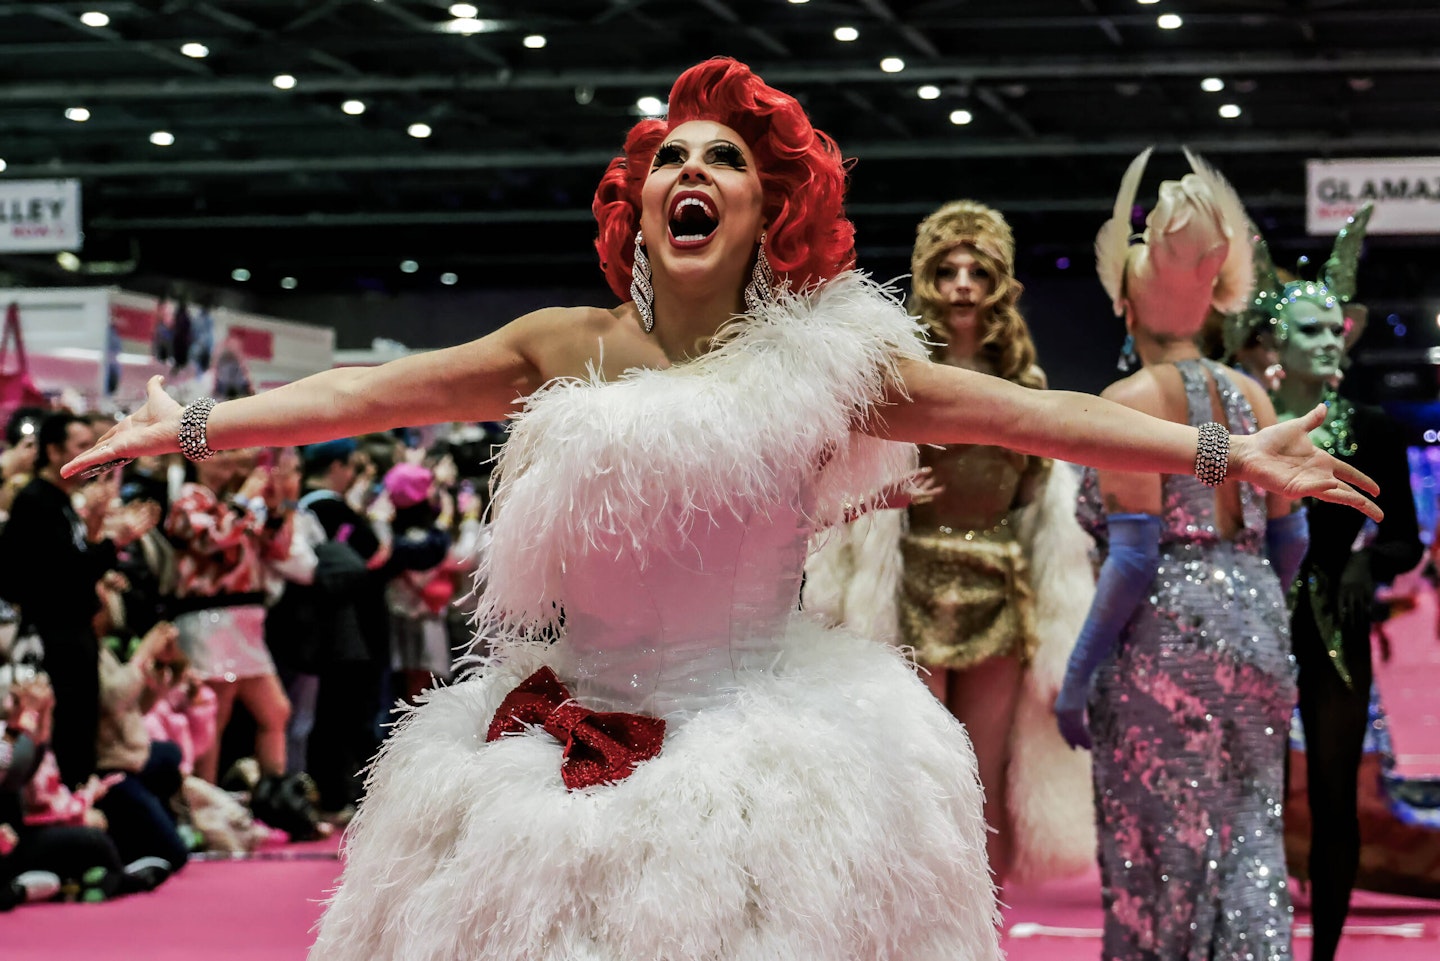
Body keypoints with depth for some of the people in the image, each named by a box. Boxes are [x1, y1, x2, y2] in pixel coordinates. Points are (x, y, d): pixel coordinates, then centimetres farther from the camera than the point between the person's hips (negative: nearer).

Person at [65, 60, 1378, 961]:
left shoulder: (824, 365, -2)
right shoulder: (570, 350, 1)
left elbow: (1033, 415, -4)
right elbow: (368, 394, 2)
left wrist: (1227, 454, -9)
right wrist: (193, 429, -5)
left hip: (762, 753, -1)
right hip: (566, 749, 1)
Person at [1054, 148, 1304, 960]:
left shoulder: (1133, 400, -9)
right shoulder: (1250, 395, 8)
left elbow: (1134, 556, -15)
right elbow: (1289, 538, 10)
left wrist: (1078, 676, -10)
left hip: (1167, 641, -6)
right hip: (1256, 632, 6)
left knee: (1160, 859, 2)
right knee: (1252, 842, 8)